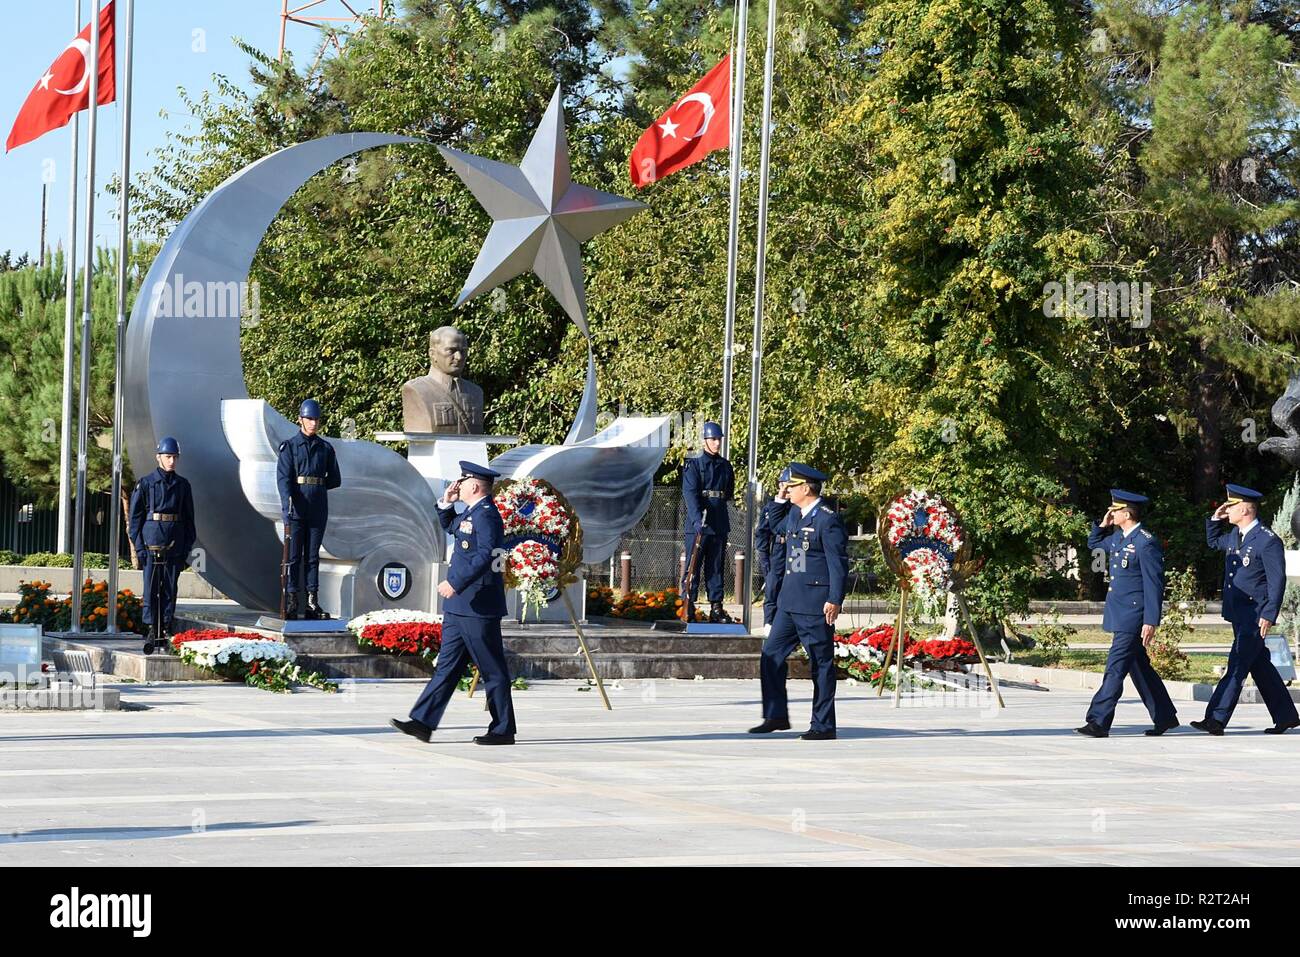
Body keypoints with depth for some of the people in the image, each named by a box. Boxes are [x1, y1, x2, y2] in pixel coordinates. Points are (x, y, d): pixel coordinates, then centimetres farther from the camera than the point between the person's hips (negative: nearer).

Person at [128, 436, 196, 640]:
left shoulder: (182, 485, 10)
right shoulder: (145, 483, 0)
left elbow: (189, 518, 13)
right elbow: (135, 517, 0)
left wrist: (187, 547, 7)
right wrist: (139, 545, -7)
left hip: (174, 545, 3)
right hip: (152, 544, -3)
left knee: (170, 587, 5)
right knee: (152, 586, -3)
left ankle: (168, 627, 11)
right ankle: (152, 627, -2)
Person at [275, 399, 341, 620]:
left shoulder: (325, 448, 12)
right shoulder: (289, 446, 1)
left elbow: (335, 480, 17)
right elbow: (283, 478, -10)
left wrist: (316, 486, 3)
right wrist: (288, 505, -23)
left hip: (318, 509, 3)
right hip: (296, 509, -3)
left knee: (313, 556, 6)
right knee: (293, 556, -4)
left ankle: (312, 602, 7)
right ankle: (290, 602, -4)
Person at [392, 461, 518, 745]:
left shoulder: (486, 515, -16)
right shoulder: (471, 513, 16)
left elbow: (485, 556, -28)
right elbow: (449, 525, 37)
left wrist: (456, 583, -31)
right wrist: (446, 502, 19)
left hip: (478, 606, -10)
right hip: (460, 606, 10)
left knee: (493, 671, -2)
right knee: (448, 665, 8)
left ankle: (503, 730, 4)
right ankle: (423, 722, 8)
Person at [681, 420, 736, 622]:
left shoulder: (726, 466, 13)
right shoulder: (694, 464, -5)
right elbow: (690, 493, -16)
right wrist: (698, 520, -29)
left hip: (719, 524, 5)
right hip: (697, 525, -5)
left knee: (716, 568, 9)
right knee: (693, 567, -4)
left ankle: (716, 607, 12)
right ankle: (687, 605, 0)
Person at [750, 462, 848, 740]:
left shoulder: (828, 520, -13)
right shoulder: (794, 514, 12)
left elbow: (839, 562, -16)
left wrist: (835, 600, -20)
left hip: (815, 605, -9)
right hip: (790, 601, 9)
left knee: (821, 664, -1)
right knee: (772, 655, 7)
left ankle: (823, 726, 5)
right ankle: (776, 716, 14)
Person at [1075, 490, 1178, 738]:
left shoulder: (1146, 543, -16)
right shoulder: (1118, 538, 11)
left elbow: (1154, 584, -17)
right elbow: (1093, 543, 31)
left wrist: (1151, 622, -20)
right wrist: (1103, 524, 11)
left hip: (1133, 618, -10)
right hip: (1120, 615, 10)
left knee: (1115, 668, -11)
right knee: (1139, 668, 15)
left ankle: (1098, 722, -13)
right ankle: (1164, 718, 24)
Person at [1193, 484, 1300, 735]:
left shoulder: (1268, 541, -14)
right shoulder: (1234, 535, 11)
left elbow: (1277, 581, -16)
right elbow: (1213, 541, 32)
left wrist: (1268, 615, -20)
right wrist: (1215, 519, 14)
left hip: (1255, 616, -9)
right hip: (1238, 614, 9)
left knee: (1237, 666, -11)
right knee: (1260, 667, 14)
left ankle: (1216, 719, -15)